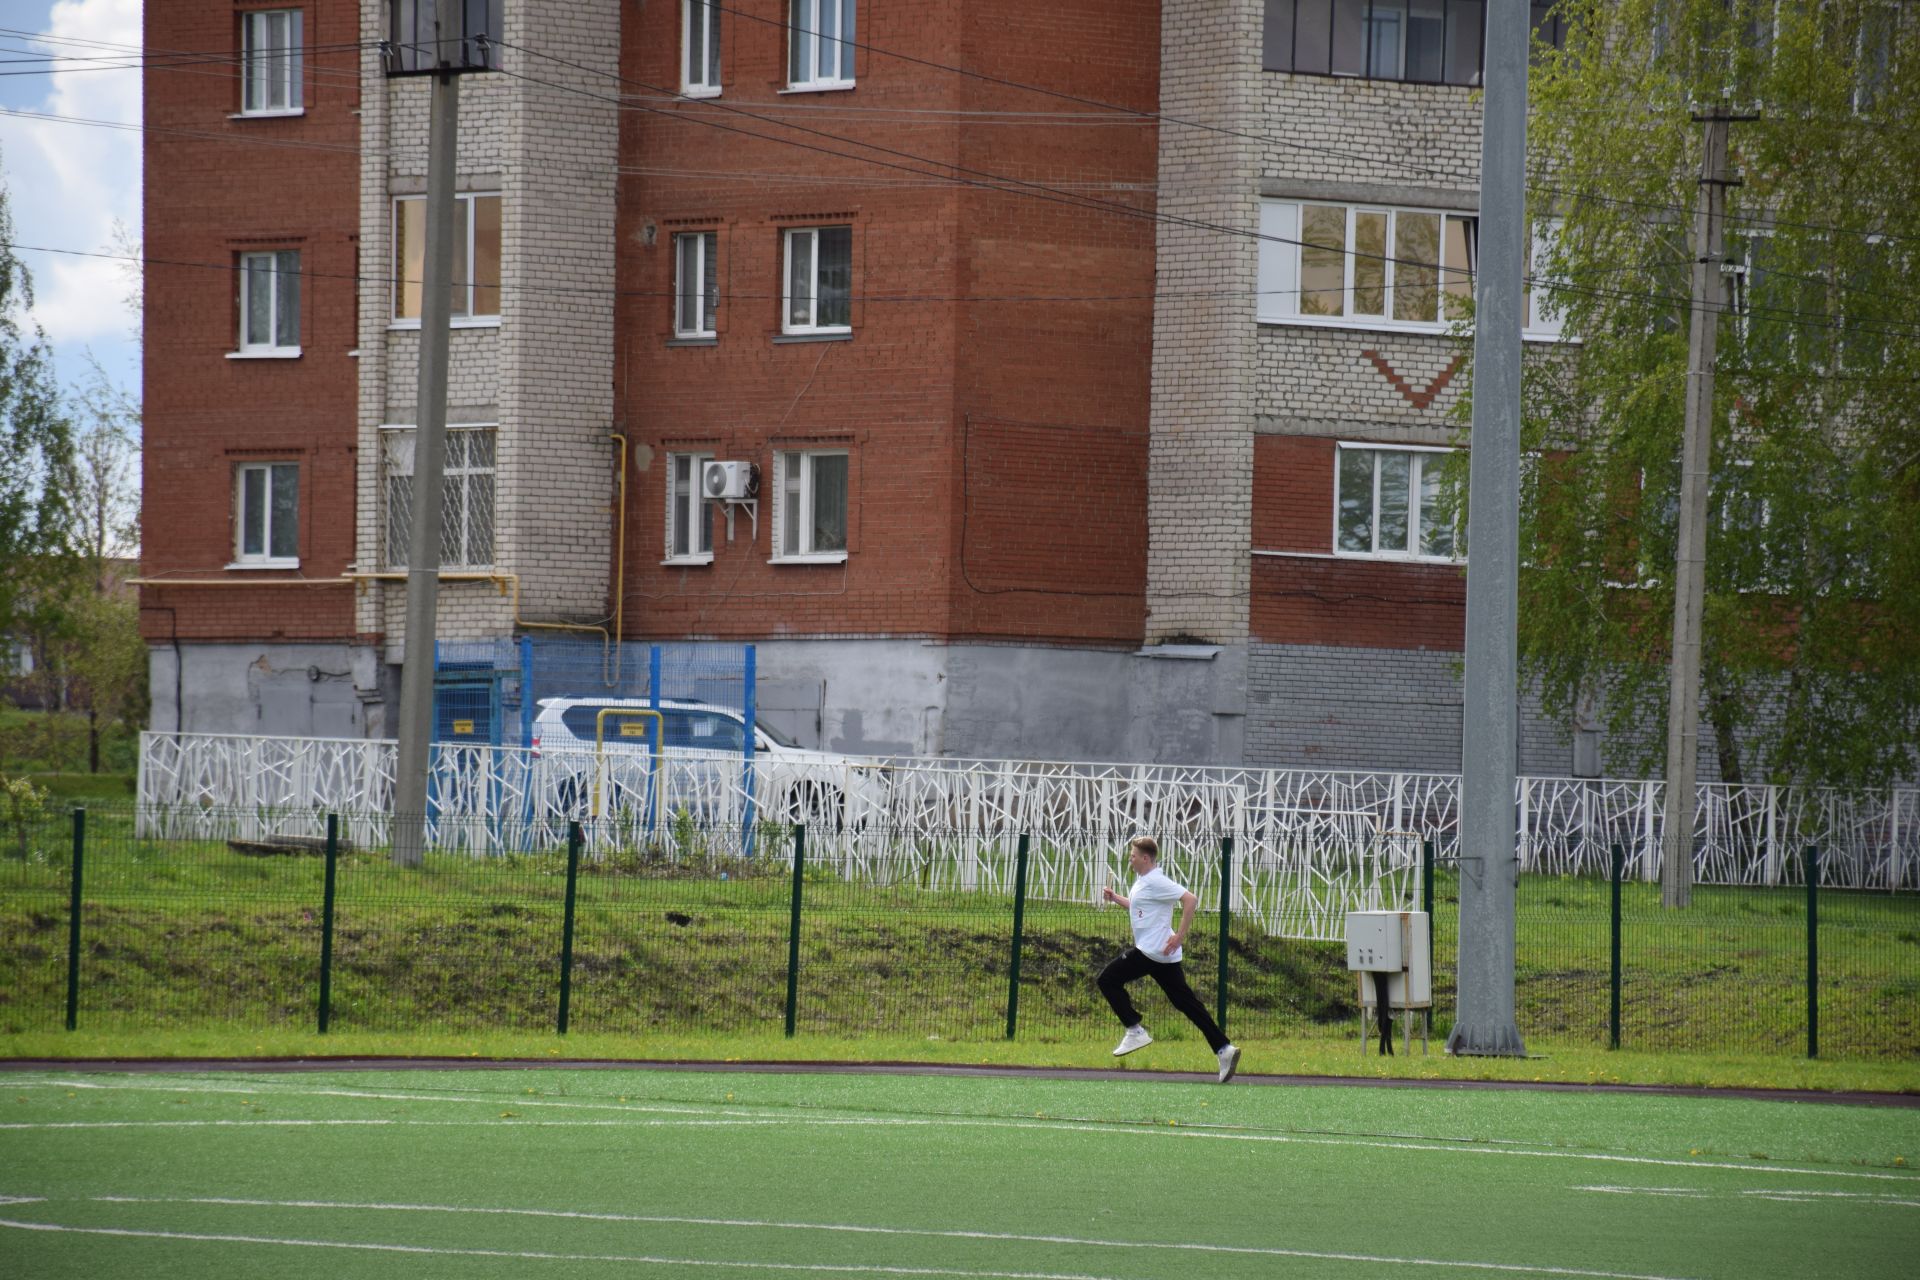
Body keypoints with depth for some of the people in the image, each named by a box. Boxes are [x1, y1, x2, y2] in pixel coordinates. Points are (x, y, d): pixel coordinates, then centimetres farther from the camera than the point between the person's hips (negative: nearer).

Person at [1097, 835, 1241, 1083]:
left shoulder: (1156, 881, -14)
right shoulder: (1143, 881, 17)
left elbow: (1189, 899, -22)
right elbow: (1138, 908, 36)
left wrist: (1179, 937, -23)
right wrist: (1115, 898, 20)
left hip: (1151, 951, -10)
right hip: (1161, 955, 10)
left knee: (1108, 979, -1)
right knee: (1186, 1002, 7)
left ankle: (1135, 1031, -2)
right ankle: (1224, 1048, 0)